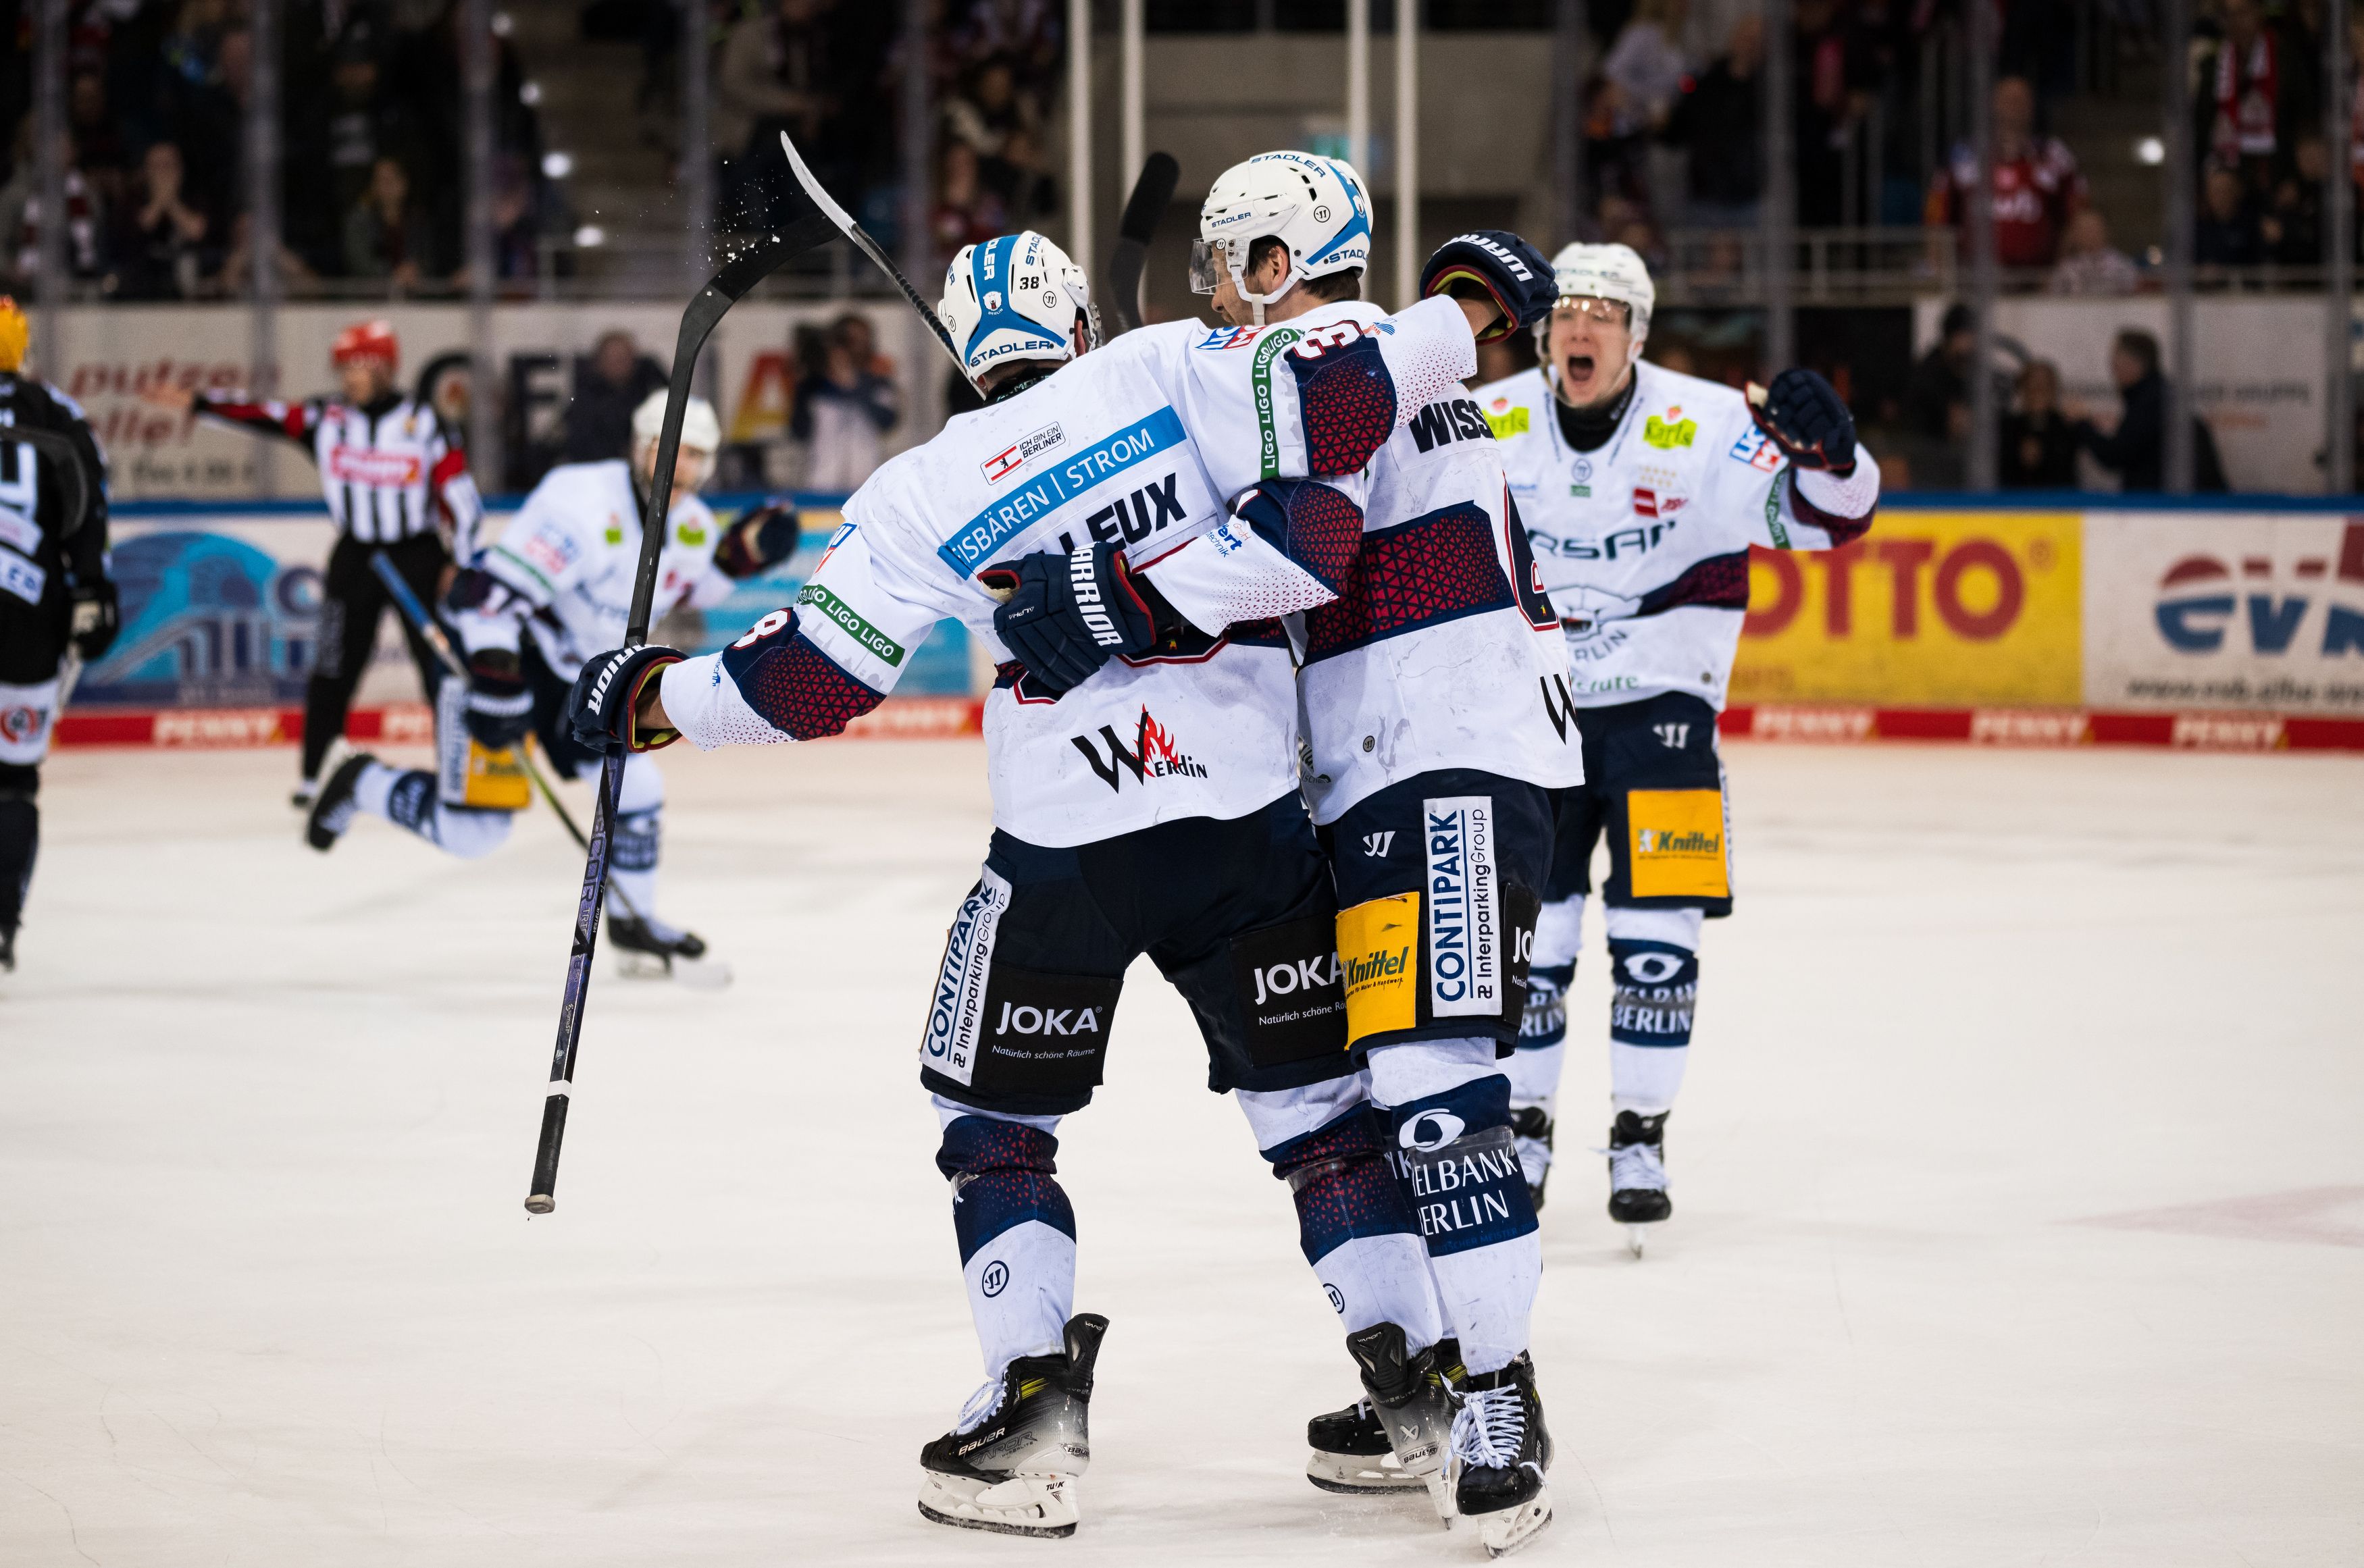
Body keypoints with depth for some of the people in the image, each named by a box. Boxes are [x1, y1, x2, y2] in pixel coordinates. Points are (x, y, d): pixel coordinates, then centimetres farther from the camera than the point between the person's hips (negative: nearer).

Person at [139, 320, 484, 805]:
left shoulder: (423, 424, -5)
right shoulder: (326, 419, 1)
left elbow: (460, 495, -5)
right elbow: (263, 416, -4)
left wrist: (459, 564, -11)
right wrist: (196, 403, -13)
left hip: (418, 554, -2)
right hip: (356, 558, 2)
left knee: (441, 663, -3)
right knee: (334, 668, 2)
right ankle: (313, 776, 11)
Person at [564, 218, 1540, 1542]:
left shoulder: (926, 492, 4)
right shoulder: (1168, 372, 2)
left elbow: (807, 679, 3)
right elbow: (1325, 402, -13)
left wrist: (651, 699, 17)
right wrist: (1468, 324, -2)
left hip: (1066, 843, -1)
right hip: (1251, 822, 1)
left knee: (998, 1121, 14)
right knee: (1319, 1098, 13)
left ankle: (1036, 1401, 1)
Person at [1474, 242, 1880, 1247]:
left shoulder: (1706, 428, -12)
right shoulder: (1488, 427, -4)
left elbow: (1827, 517, -12)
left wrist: (1825, 451, -31)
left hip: (1660, 700, -2)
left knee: (1654, 932, -6)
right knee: (1523, 929, 3)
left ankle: (1640, 1137, 5)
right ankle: (1522, 1125, 21)